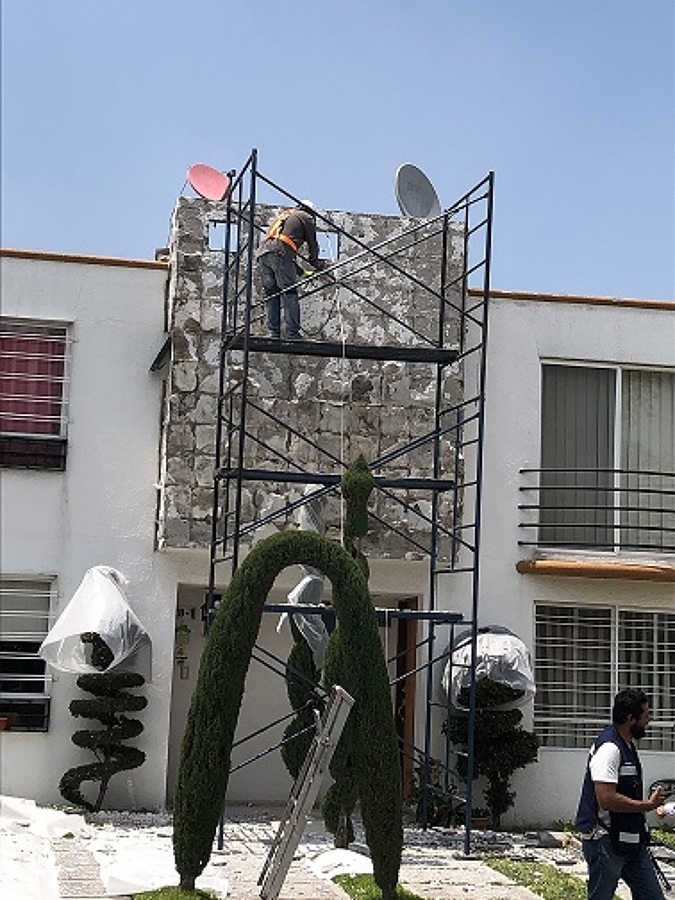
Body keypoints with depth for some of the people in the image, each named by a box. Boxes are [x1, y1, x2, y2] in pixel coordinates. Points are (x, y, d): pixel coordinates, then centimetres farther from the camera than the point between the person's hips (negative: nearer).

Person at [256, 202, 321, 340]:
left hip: (262, 253, 6)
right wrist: (314, 263, 39)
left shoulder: (283, 216, 39)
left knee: (271, 296, 7)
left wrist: (298, 269, 39)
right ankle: (292, 334, -17)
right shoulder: (307, 217, 19)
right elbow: (313, 245, 20)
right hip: (280, 253, -6)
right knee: (290, 294, -9)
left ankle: (273, 333, -3)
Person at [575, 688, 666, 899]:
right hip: (606, 842, -10)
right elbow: (606, 799, -27)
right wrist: (648, 805, -18)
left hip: (630, 840, 10)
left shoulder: (628, 745, 13)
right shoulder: (609, 748, -20)